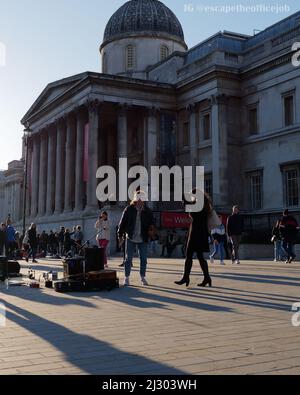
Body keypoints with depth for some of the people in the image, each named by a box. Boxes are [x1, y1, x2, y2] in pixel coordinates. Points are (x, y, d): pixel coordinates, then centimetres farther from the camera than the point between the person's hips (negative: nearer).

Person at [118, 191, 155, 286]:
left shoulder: (147, 211, 2)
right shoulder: (129, 209, -4)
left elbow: (151, 221, 6)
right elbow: (122, 222, 0)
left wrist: (151, 228, -16)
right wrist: (120, 234, 0)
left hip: (143, 239, 2)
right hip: (130, 239, -2)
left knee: (143, 259, 7)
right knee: (128, 259, 3)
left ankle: (143, 277, 20)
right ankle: (127, 278, 14)